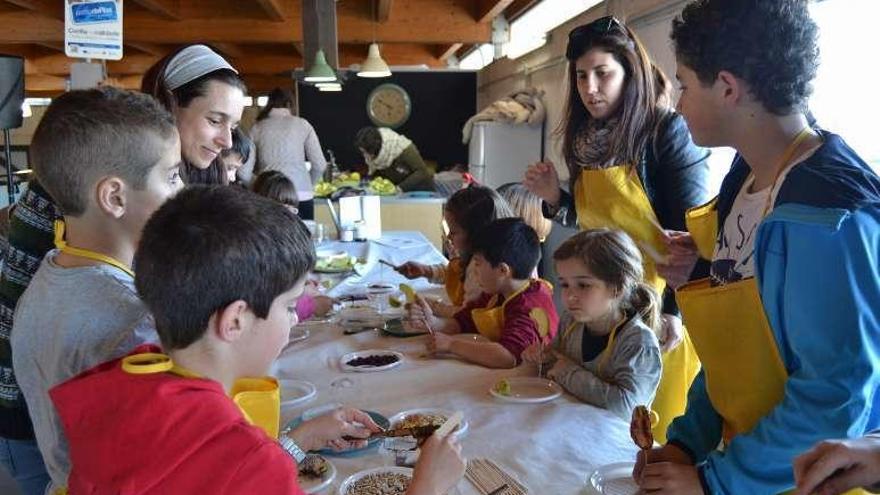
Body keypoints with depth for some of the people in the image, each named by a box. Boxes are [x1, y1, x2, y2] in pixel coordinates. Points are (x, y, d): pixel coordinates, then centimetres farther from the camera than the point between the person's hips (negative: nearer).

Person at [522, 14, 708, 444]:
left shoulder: (667, 132, -12)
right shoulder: (587, 140, 6)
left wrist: (677, 309, -19)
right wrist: (556, 200, -1)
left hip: (660, 310, -6)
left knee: (656, 432, 7)